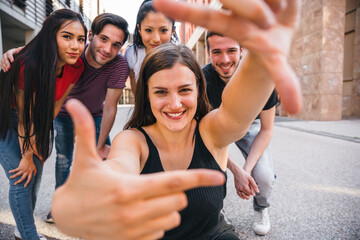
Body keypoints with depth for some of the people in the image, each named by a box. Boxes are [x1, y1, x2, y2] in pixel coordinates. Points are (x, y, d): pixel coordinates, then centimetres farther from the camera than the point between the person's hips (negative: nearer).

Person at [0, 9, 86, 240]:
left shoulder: (75, 67, -17)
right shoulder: (30, 65, -34)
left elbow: (54, 106, -9)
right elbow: (24, 118, -25)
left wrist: (37, 143, -8)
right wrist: (27, 156, -14)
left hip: (35, 121, 6)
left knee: (35, 173, 9)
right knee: (22, 179, -8)